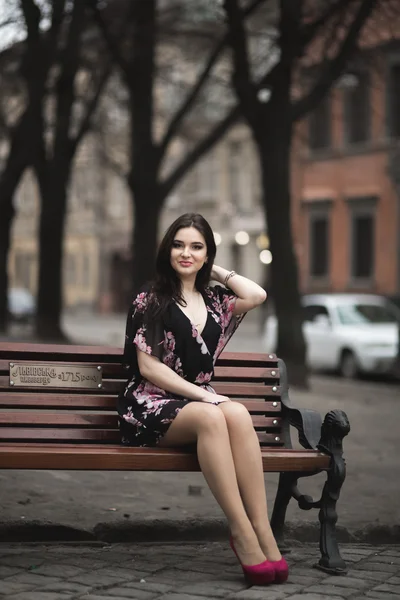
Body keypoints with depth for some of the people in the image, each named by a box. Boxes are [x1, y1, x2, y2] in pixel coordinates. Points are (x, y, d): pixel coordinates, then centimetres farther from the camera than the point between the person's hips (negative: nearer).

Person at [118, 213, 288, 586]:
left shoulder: (214, 301, 18)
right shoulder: (150, 300, 5)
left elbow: (257, 295, -3)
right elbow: (148, 366, -4)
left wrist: (217, 272, 12)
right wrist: (203, 395, -13)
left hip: (198, 400, 4)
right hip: (150, 406, -4)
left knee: (238, 414, -32)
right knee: (211, 417, -36)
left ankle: (262, 531, -40)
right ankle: (243, 534, -40)